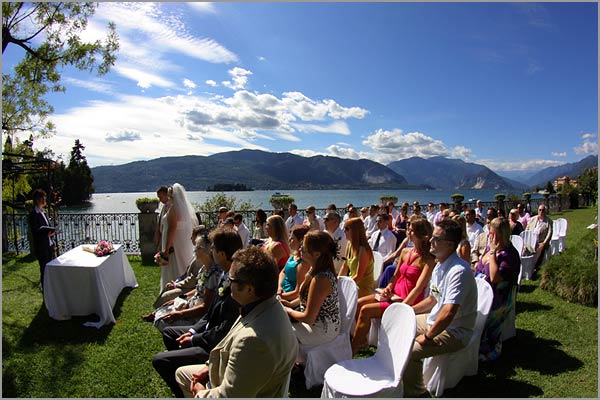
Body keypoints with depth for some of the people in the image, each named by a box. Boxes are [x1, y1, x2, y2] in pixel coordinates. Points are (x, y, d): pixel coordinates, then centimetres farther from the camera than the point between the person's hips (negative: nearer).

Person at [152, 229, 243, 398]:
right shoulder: (226, 275, -4)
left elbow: (224, 332, -27)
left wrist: (194, 340, -13)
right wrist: (193, 331, 2)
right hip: (210, 331, 10)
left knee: (159, 360, -6)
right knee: (168, 333, 23)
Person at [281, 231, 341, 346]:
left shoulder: (320, 279, -32)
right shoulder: (315, 270, -3)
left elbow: (308, 318, -25)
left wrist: (289, 311, -10)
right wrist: (291, 304, 6)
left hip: (323, 329, -8)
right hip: (317, 320, 9)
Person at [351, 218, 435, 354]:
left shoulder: (428, 260, -14)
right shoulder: (405, 252, 8)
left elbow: (418, 288, -21)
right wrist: (388, 288, -1)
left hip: (407, 301, -7)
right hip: (394, 294, 7)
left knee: (366, 310, -18)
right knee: (359, 303, -6)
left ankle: (353, 350, -2)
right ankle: (360, 340, 6)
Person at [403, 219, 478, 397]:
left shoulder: (459, 271, -27)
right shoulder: (439, 265, 4)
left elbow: (448, 314, -32)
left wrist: (427, 337, -20)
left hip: (454, 332, -10)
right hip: (434, 320, 10)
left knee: (409, 351, -26)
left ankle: (414, 393, 1)